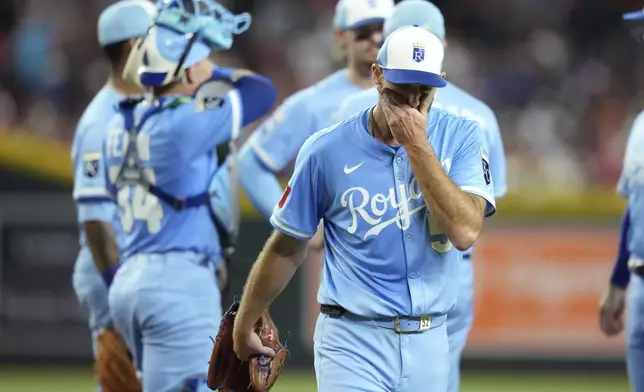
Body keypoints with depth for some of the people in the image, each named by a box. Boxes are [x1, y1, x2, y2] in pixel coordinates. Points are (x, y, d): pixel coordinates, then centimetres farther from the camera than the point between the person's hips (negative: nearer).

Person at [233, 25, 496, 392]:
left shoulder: (461, 137, -3)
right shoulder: (327, 150, -6)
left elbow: (465, 232, -17)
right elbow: (286, 249, 5)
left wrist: (417, 144, -18)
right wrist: (244, 326, 12)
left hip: (428, 344, 3)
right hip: (353, 343, -3)